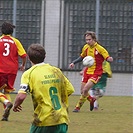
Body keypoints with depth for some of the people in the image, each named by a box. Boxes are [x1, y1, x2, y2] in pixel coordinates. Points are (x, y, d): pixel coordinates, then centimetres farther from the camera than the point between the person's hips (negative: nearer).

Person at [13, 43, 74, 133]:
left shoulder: (29, 74, -4)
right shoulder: (56, 71, 11)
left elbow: (21, 97, -15)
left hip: (44, 120, -4)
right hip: (62, 120, 4)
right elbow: (70, 90, 15)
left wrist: (15, 105, 6)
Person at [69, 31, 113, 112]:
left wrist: (110, 59, -41)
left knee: (85, 89, -19)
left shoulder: (100, 49, -16)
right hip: (87, 71, 6)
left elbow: (108, 58, -18)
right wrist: (74, 63, 10)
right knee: (82, 91, 7)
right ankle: (92, 100, 38)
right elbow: (82, 57, 21)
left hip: (96, 73, -6)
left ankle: (78, 107, -2)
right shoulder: (86, 47, 2)